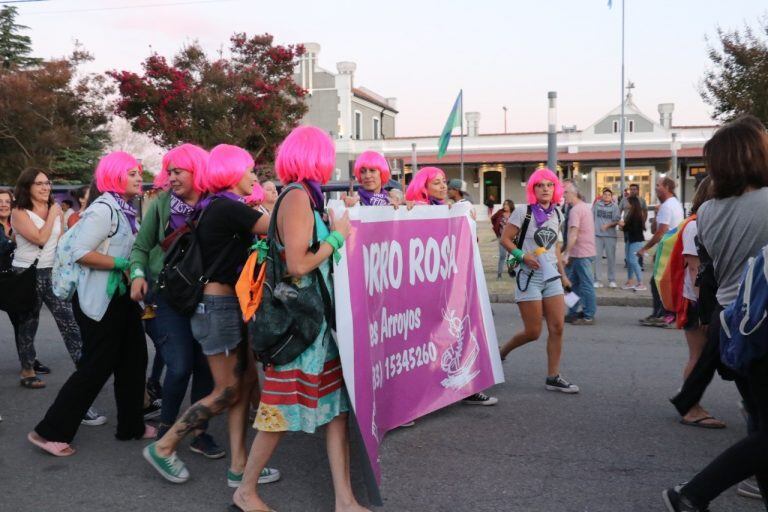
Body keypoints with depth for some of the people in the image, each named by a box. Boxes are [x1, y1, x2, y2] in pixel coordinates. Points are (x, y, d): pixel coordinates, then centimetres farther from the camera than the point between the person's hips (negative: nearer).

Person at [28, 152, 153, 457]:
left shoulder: (126, 210, 11)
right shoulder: (104, 209, -18)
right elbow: (80, 252, -25)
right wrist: (123, 264, -23)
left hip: (122, 296, 10)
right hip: (101, 299, -10)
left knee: (133, 360, 13)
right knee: (97, 367, -3)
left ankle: (131, 426, 25)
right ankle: (50, 431, 8)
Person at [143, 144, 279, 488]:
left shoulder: (216, 208, 14)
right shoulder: (228, 208, -16)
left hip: (227, 304, 10)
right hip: (218, 305, -10)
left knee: (246, 380, 8)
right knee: (227, 392, -1)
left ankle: (239, 465, 12)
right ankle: (163, 447, 11)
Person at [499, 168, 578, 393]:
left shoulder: (557, 214, 9)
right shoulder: (523, 212, -8)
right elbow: (505, 238, -7)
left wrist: (562, 273, 17)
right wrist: (523, 256, -21)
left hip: (551, 276, 6)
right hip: (529, 276, -5)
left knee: (557, 328, -1)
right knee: (533, 332, -3)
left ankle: (553, 377, 9)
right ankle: (500, 353, 24)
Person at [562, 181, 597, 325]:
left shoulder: (575, 210, -16)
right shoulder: (585, 206, 15)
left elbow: (573, 234, -23)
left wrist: (567, 254, -24)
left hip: (581, 253, -10)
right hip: (585, 251, 10)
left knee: (586, 285, -3)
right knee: (573, 282, 14)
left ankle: (589, 316, 3)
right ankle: (573, 313, 20)